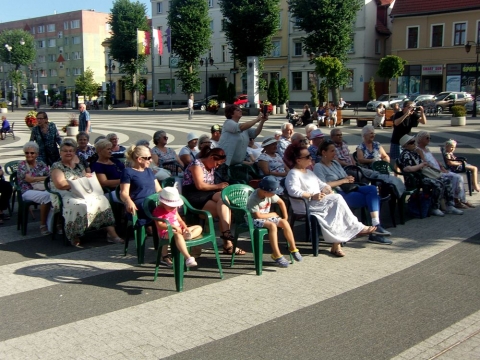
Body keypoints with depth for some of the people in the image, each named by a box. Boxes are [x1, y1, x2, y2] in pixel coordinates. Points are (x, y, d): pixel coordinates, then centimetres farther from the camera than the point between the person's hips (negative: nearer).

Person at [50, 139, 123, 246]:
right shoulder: (56, 166, 4)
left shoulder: (79, 166, 23)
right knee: (80, 205, -39)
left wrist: (88, 178, -4)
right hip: (64, 196, -6)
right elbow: (60, 185, -11)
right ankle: (75, 236, -23)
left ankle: (111, 233, -26)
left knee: (102, 200, -21)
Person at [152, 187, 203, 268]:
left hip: (178, 230, 9)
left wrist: (186, 228, -3)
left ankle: (187, 236, -33)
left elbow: (180, 220, 18)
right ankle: (188, 258, -59)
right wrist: (173, 226, -28)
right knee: (177, 234, -44)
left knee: (198, 227, 4)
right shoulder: (158, 211, -7)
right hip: (166, 233, -9)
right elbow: (159, 226, -19)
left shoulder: (173, 209, 20)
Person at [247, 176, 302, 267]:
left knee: (285, 223, -13)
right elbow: (258, 215, -26)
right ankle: (277, 255, -28)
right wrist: (272, 214, -13)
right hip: (255, 220, -7)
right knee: (272, 225, -32)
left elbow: (281, 202, 10)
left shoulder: (270, 194, -5)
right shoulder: (253, 199, -26)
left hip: (266, 216, 7)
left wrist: (285, 217, 6)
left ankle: (293, 249, 3)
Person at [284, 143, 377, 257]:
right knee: (337, 199, -22)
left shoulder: (309, 172, 25)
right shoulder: (293, 174, -6)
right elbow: (293, 190, -22)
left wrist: (326, 189, 2)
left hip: (319, 202, 9)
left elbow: (321, 184, 26)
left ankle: (336, 245, -23)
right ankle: (357, 227, -9)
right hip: (306, 205, -9)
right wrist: (312, 196, -28)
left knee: (336, 208, -22)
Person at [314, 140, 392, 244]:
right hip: (337, 194, -8)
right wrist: (342, 181, -11)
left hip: (347, 189, 8)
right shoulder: (318, 167, -3)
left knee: (372, 189, -19)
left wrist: (349, 179, -2)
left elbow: (346, 178, 24)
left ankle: (376, 226, -25)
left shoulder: (335, 163, 23)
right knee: (371, 198, -20)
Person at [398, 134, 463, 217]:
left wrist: (425, 164, 9)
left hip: (423, 175, 10)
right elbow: (407, 168, -30)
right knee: (438, 184, -27)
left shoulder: (414, 152, 18)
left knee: (446, 180, 0)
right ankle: (434, 209, -13)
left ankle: (450, 206, 1)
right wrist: (421, 165, -18)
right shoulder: (405, 155, -14)